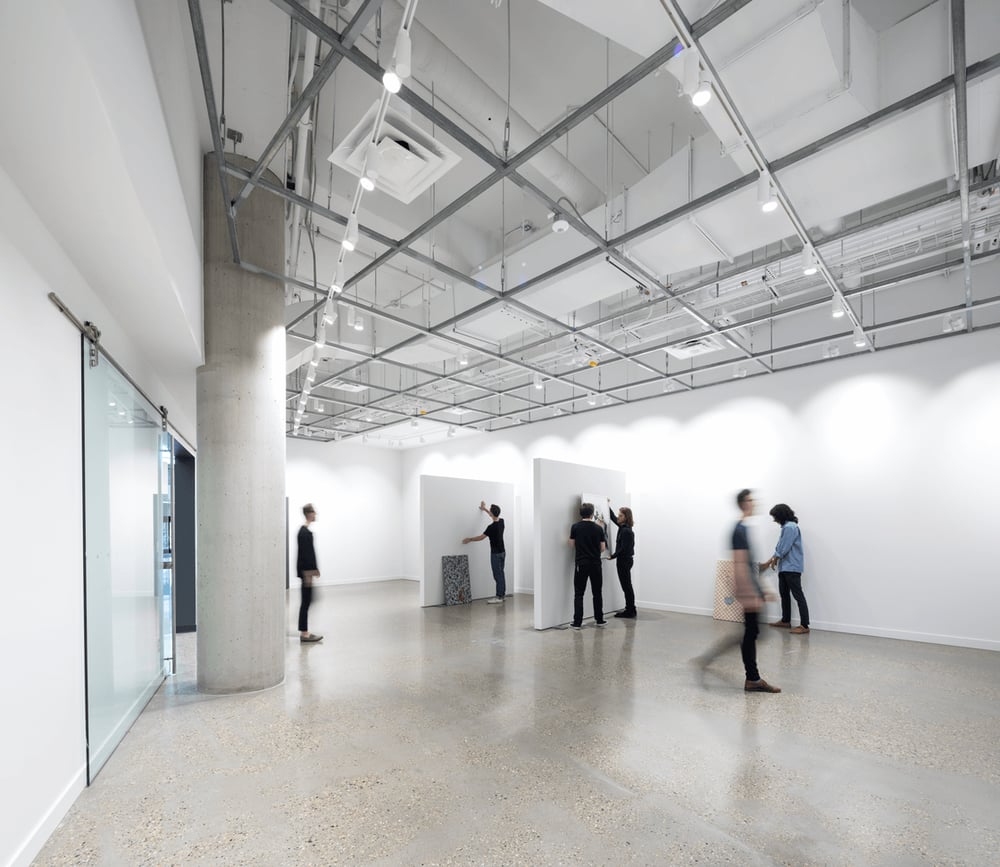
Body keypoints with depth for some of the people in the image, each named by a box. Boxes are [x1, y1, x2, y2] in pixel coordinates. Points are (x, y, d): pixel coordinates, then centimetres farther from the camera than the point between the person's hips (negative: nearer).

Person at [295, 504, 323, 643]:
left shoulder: (306, 531, 12)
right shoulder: (304, 532, -18)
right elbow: (304, 553, -21)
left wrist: (314, 569, 21)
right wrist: (308, 573, -21)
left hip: (308, 570, 10)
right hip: (306, 571, -10)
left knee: (306, 601, 13)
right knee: (306, 601, -3)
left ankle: (305, 632, 21)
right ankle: (304, 634, 5)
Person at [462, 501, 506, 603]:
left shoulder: (492, 527, -24)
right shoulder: (501, 521, 0)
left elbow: (481, 537, -14)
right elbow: (494, 516, 24)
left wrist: (469, 539, 2)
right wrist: (484, 509, 35)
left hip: (496, 553, -8)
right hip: (502, 552, 8)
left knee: (497, 575, -3)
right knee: (501, 573, 14)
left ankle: (499, 597, 1)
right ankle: (502, 594, 20)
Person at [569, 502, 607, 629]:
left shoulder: (575, 527, -6)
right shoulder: (598, 528, -2)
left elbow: (572, 544, 1)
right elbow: (603, 548, 2)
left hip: (581, 564, -1)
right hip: (596, 564, 1)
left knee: (578, 594, 2)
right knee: (597, 593, 14)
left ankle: (577, 622, -1)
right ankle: (599, 619, 22)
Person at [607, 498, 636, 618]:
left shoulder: (627, 531, -19)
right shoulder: (622, 527, 8)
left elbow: (623, 548, -22)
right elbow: (613, 518, 23)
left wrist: (612, 556, -14)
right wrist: (608, 505, 25)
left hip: (624, 560, -10)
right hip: (624, 560, 10)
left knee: (626, 586, -1)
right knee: (627, 586, 15)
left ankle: (630, 611, 7)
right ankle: (630, 610, 22)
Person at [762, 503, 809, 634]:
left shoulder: (790, 527, -16)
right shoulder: (786, 527, 16)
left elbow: (783, 549, -17)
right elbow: (779, 548, 20)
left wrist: (774, 561, -1)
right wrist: (768, 563, 20)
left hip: (792, 567, -10)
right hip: (784, 567, 10)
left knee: (798, 595, -7)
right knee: (784, 593, 15)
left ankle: (804, 625, -5)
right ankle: (785, 621, 23)